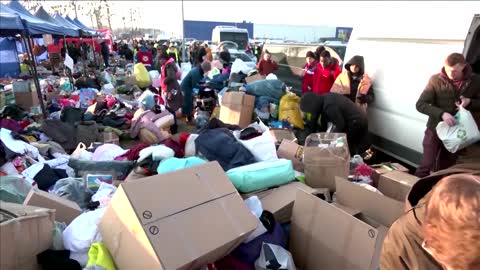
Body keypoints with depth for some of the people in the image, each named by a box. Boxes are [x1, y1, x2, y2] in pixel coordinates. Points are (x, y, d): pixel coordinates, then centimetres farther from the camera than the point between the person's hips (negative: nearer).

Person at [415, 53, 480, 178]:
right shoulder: (436, 80, -12)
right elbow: (420, 104, -17)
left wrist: (470, 102, -17)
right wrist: (442, 114, -30)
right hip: (435, 130, -2)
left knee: (446, 168, 14)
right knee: (426, 165, 0)